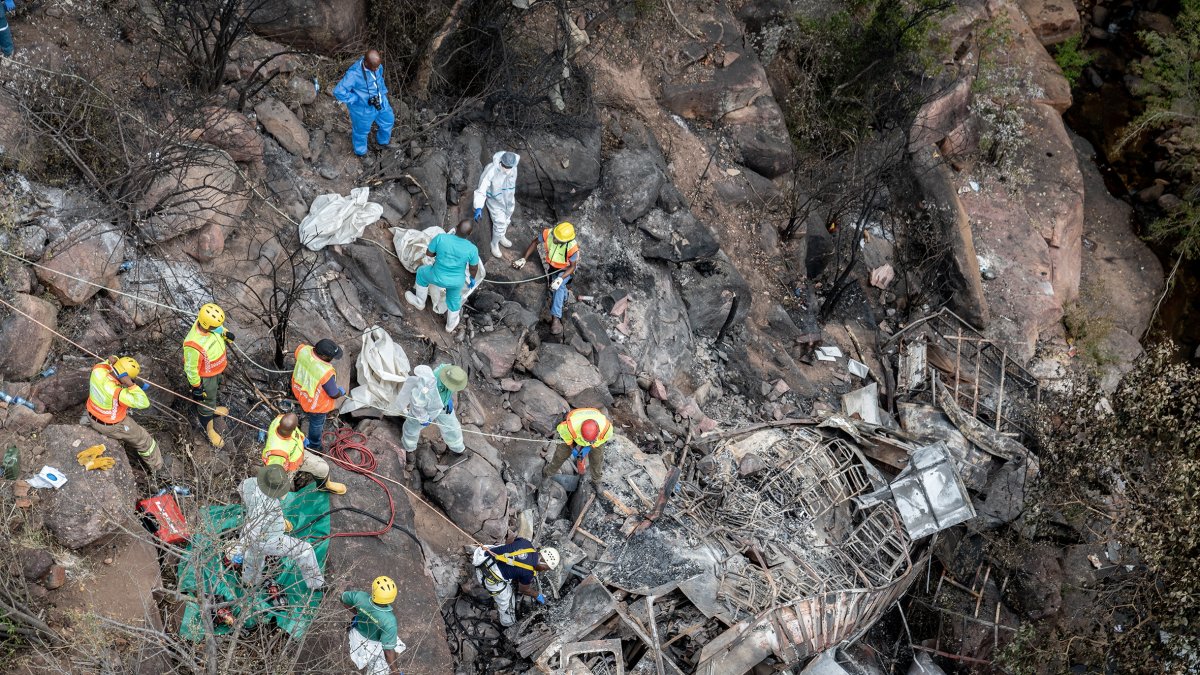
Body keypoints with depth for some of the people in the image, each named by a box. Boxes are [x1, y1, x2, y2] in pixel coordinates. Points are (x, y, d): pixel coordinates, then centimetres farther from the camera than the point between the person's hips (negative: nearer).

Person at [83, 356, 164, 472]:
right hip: (111, 426, -6)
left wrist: (113, 361, -23)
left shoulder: (97, 370, -25)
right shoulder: (117, 393, -43)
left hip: (92, 417, 6)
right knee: (143, 440, 17)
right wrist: (131, 385, -47)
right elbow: (144, 404, -41)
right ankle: (157, 466, 36)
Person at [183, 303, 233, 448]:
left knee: (216, 389, 35)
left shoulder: (209, 322, -26)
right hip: (205, 376, -7)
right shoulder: (194, 345, -45)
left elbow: (219, 329, 4)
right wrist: (196, 386, -15)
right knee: (206, 403, 19)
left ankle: (214, 407, 67)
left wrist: (225, 333, -13)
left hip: (217, 369, 7)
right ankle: (210, 431, 43)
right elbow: (191, 369, -27)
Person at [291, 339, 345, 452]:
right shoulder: (326, 373, -44)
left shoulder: (303, 350, -28)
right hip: (316, 404, -5)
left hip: (299, 391, 5)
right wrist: (341, 392, -3)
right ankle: (314, 446, 52)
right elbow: (334, 394, -27)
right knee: (316, 424, 27)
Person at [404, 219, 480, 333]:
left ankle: (419, 302, 49)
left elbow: (428, 253, -12)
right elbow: (474, 268, -7)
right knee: (454, 300, 32)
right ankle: (451, 325, 54)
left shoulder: (441, 238, -27)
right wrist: (472, 279, 14)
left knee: (422, 272, 32)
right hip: (456, 282, 1)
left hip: (438, 278, -1)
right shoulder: (472, 249, -24)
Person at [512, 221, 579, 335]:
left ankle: (556, 318, -30)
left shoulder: (572, 248, -40)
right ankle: (563, 300, 53)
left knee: (558, 286, -28)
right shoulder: (548, 234, -32)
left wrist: (561, 278, -39)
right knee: (553, 288, 19)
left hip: (566, 269, -5)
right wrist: (524, 258, -18)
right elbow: (535, 242, -12)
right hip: (553, 266, 5)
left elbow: (572, 266, -25)